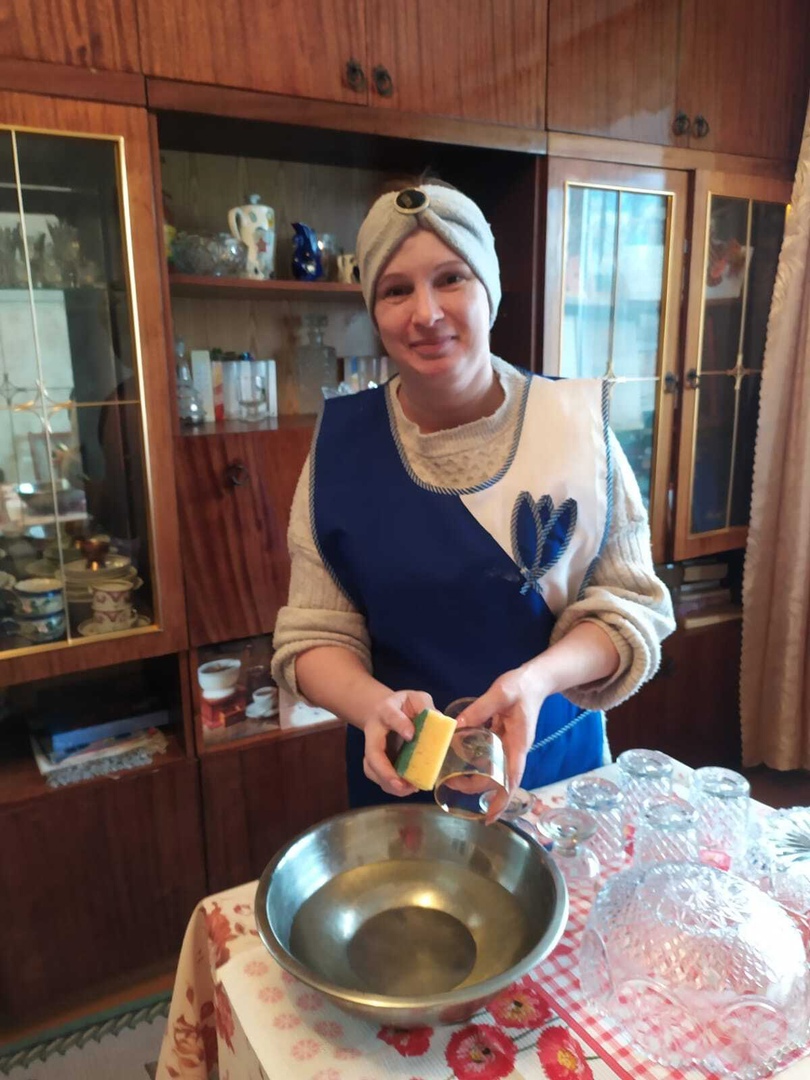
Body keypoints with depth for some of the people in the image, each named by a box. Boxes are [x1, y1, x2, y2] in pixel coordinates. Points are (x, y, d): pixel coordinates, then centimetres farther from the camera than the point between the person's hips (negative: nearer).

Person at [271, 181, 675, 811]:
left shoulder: (576, 420, -11)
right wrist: (372, 702, -28)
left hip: (557, 760, 0)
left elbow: (630, 603, -8)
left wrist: (539, 678, -27)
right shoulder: (341, 442, -10)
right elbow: (315, 636, -8)